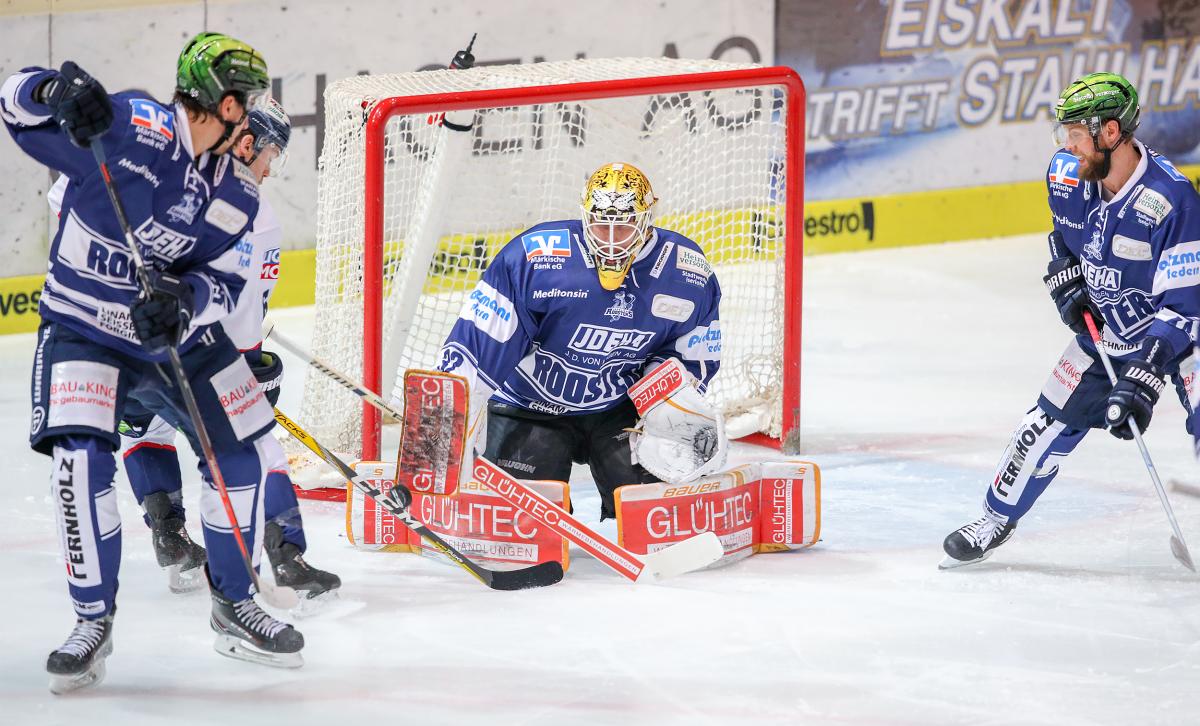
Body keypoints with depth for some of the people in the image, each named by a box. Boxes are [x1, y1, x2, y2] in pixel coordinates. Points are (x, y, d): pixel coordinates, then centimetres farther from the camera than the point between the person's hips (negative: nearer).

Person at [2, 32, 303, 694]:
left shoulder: (236, 198, -4)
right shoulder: (132, 128, -21)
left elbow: (224, 283, -9)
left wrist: (184, 299, -31)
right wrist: (60, 92, -45)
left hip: (178, 333, 5)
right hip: (84, 332, -5)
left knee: (241, 454, 4)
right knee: (81, 458, -21)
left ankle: (233, 608, 22)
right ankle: (93, 620, -6)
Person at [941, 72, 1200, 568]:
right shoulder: (1069, 175, -13)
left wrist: (1144, 378, -35)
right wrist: (1067, 280, -1)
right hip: (1107, 326, 5)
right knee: (1053, 418, 4)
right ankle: (996, 518, 21)